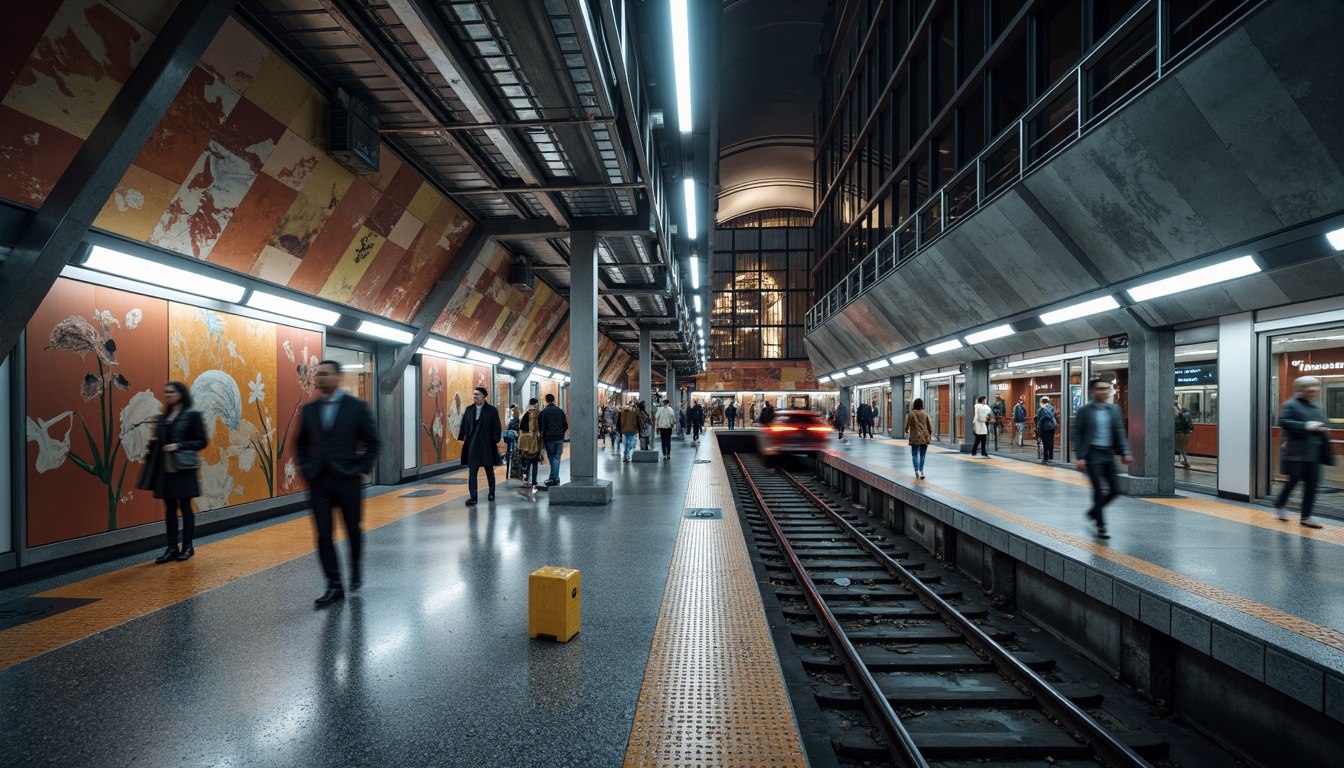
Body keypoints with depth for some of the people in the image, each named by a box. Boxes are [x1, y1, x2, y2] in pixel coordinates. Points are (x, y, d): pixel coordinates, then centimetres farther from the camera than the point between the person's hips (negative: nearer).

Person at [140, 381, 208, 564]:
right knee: (169, 507, 6)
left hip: (184, 467, -5)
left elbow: (202, 441, -7)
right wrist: (153, 440, -2)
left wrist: (179, 446, -17)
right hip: (164, 467, 5)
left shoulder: (192, 414, -3)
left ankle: (188, 547, 13)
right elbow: (159, 442, 19)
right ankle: (172, 548, 12)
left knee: (185, 506, 2)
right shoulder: (162, 417, 14)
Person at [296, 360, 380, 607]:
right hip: (318, 482, 3)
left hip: (347, 480, -3)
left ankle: (355, 570, 34)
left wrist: (363, 470, -6)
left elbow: (372, 442, 0)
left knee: (353, 530, 9)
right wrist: (306, 470, 6)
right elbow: (301, 444, 17)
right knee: (323, 534, 0)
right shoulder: (309, 409, 7)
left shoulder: (357, 407, -3)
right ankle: (334, 585, 7)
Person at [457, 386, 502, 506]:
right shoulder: (469, 409, 5)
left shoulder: (492, 410, -5)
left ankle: (491, 493, 31)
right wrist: (461, 438, -2)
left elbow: (496, 428, -6)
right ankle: (472, 497, -2)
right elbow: (464, 425, 6)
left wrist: (496, 441, -13)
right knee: (471, 472, -3)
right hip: (472, 445, 2)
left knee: (489, 470, 13)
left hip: (487, 445, -2)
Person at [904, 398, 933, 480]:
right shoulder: (925, 413, -2)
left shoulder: (911, 413, -8)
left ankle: (917, 471, -11)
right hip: (925, 437, 2)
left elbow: (907, 424, -2)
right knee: (922, 455, 12)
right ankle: (921, 471, 9)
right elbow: (930, 424, 3)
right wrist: (930, 433, 17)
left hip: (915, 437, -2)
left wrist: (906, 432, 17)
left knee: (915, 455, 2)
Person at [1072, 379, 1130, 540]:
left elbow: (1120, 432, 12)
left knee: (1114, 490, 7)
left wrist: (1125, 452, 0)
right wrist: (1080, 457, -11)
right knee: (1098, 490, -5)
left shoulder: (1114, 409, 9)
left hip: (1109, 454, 5)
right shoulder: (1084, 411, -5)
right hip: (1093, 454, -5)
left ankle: (1094, 511, 30)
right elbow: (1077, 434, -6)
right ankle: (1101, 526, 3)